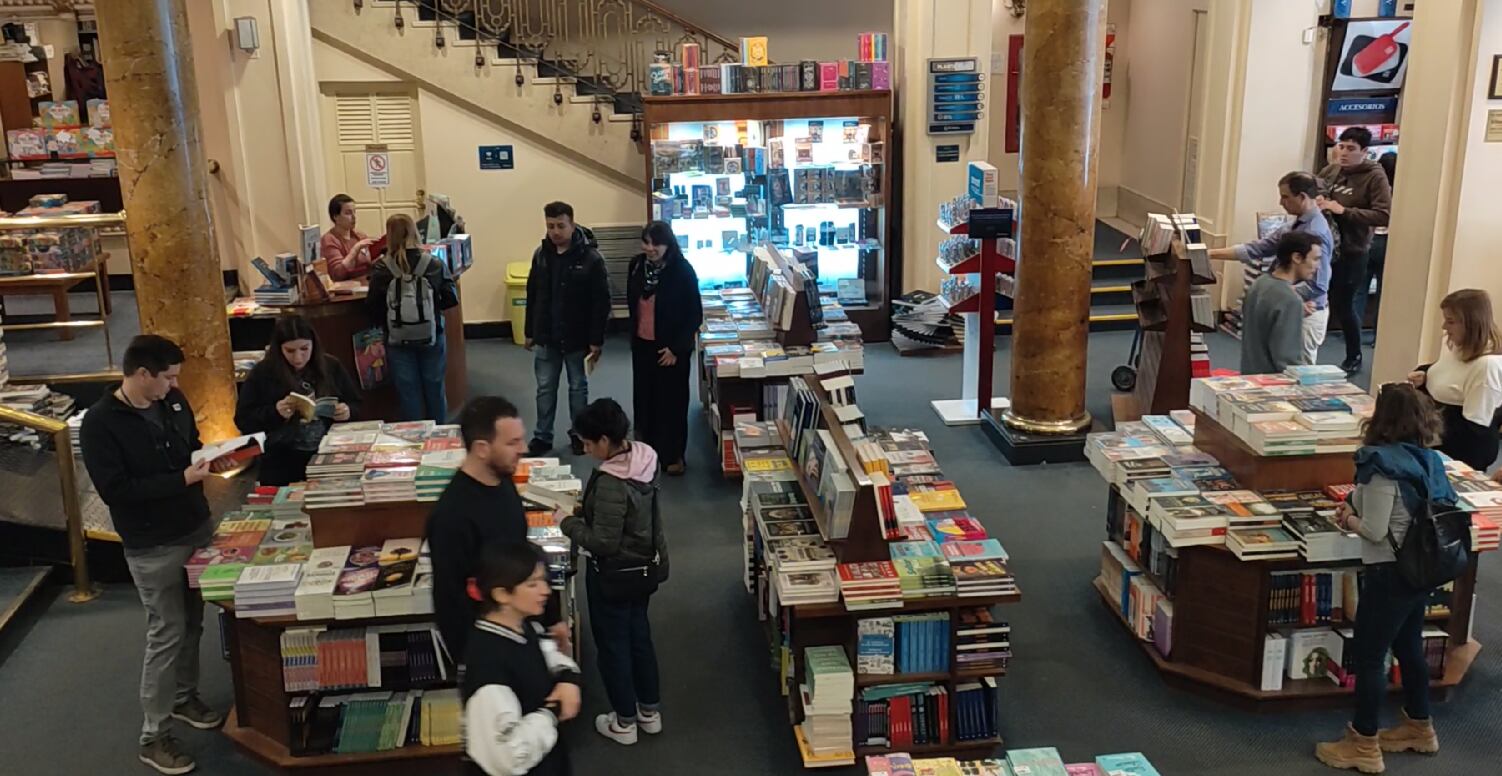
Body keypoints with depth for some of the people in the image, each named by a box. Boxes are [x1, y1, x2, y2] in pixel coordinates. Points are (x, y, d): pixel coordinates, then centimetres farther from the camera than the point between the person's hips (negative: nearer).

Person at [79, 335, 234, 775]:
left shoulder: (173, 401, 1)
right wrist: (182, 479, -26)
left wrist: (211, 460, -5)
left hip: (197, 528, 7)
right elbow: (115, 491, -24)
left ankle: (184, 697, 38)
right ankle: (154, 736, 12)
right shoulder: (100, 424, -19)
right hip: (152, 546, -7)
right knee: (167, 633, -1)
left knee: (192, 623, 18)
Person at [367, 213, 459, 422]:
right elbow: (451, 299, -6)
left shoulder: (381, 269, -12)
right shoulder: (434, 265, -10)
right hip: (432, 337, 1)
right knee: (434, 389, 16)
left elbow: (373, 306, -8)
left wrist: (388, 320, 10)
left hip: (398, 341, -1)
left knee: (408, 392, 9)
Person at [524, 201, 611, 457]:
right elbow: (532, 296, 9)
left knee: (578, 387, 11)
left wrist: (596, 340, -14)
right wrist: (530, 332, 9)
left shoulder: (590, 258, -14)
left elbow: (602, 302, -13)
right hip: (546, 338, 4)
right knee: (545, 389, 10)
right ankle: (542, 437, 21)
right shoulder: (540, 254, 1)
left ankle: (578, 435, 25)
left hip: (577, 338, -4)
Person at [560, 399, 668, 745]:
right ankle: (650, 712, 37)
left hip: (614, 575, -8)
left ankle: (625, 723, 27)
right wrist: (585, 510, 6)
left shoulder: (611, 482, -31)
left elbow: (604, 542, -27)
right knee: (639, 635, 23)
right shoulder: (644, 458, -6)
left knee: (612, 644, 11)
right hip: (645, 567, 8)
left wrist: (569, 524, -13)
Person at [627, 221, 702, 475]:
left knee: (672, 400, 5)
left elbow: (695, 315, -12)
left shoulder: (682, 271, -16)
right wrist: (634, 335, 13)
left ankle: (674, 455, 17)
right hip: (642, 344, 5)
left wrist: (676, 348, -14)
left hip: (671, 347, -4)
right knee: (644, 397, 11)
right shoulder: (636, 266, -1)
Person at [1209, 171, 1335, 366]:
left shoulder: (1316, 233, -22)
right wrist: (1212, 253, 3)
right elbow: (1260, 247, 8)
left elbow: (1317, 286, -25)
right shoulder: (1297, 225, 7)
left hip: (1307, 313, -9)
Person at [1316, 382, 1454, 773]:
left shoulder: (1383, 466, -21)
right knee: (1409, 648, 23)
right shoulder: (1429, 460, 3)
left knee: (1367, 657, 3)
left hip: (1389, 574, -9)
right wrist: (1358, 509, 6)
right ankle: (1419, 727, 38)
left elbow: (1376, 531, -22)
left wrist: (1349, 520, -2)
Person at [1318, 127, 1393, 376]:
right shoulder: (1330, 170, 6)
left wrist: (1344, 211, -22)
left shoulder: (1375, 177, -9)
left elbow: (1384, 215, -18)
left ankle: (1354, 358, 22)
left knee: (1343, 306, 3)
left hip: (1351, 252, -5)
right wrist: (1315, 201, -3)